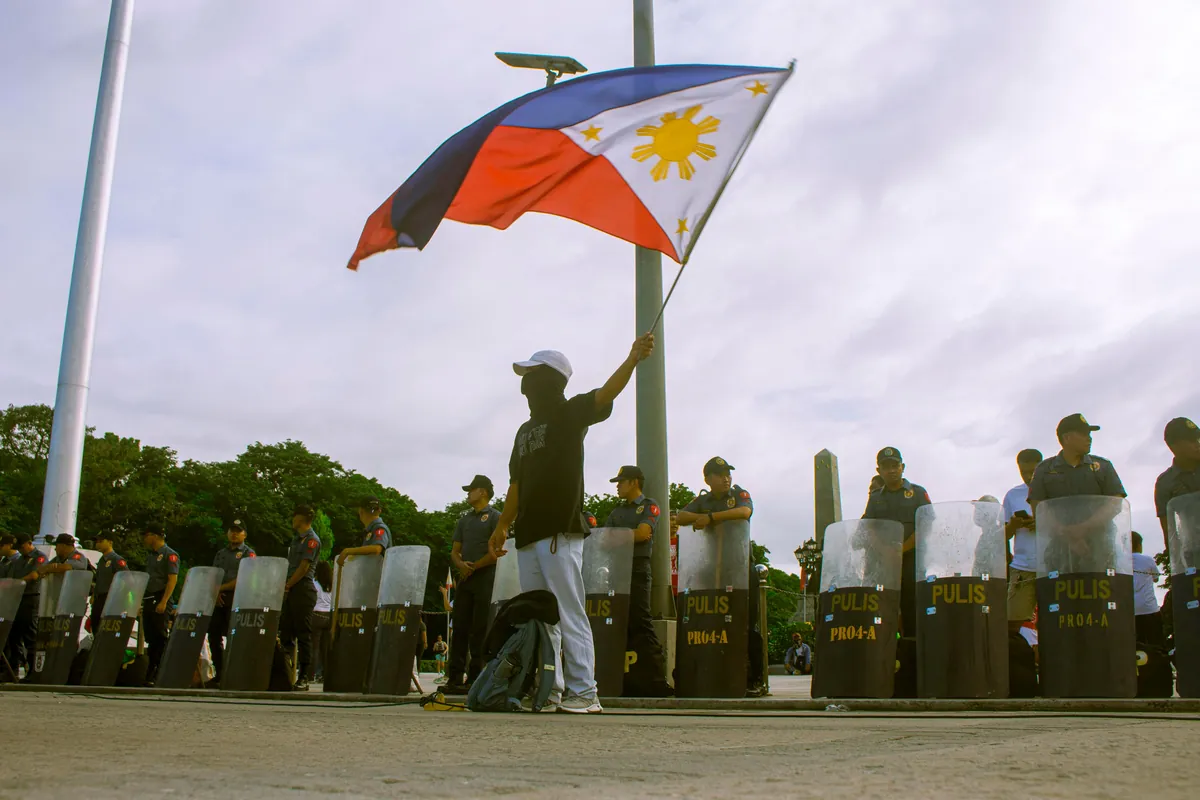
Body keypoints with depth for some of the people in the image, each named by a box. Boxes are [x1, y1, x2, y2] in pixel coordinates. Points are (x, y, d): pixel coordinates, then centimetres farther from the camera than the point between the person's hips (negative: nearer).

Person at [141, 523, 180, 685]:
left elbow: (172, 580, -15)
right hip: (148, 601, 8)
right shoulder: (150, 556, 19)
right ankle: (150, 675, 12)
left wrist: (163, 602, -23)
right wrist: (140, 601, 17)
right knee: (150, 639, 9)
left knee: (160, 638, -8)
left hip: (160, 601, -8)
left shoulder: (170, 555, -7)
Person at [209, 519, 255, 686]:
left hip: (237, 599, -6)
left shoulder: (248, 553, 3)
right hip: (219, 599, 6)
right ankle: (219, 673, 10)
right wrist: (215, 592, -3)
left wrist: (221, 588, -10)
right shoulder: (220, 554, 21)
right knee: (214, 634, 2)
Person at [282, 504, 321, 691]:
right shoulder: (296, 539, 21)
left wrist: (287, 585, -11)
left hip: (303, 589, -9)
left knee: (303, 634, -8)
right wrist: (284, 586, 8)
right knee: (285, 633, 6)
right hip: (290, 591, 9)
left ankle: (304, 677, -7)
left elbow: (304, 567, -13)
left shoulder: (311, 539, -7)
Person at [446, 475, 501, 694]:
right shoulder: (464, 520, 21)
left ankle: (474, 679, -6)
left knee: (480, 631, -7)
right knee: (460, 628, 1)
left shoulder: (495, 517, 1)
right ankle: (455, 678, 1)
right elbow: (454, 551, 17)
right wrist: (460, 564, -5)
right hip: (465, 579, 6)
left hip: (486, 579, -6)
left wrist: (474, 566, -9)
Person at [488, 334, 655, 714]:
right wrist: (503, 525, 18)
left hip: (561, 532, -8)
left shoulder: (570, 414, 1)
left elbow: (605, 394, -18)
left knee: (570, 615, -8)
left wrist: (632, 360, -35)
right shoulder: (525, 430, 23)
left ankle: (584, 693, -6)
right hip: (528, 535, 8)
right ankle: (550, 690, 13)